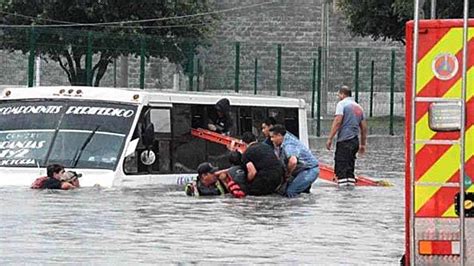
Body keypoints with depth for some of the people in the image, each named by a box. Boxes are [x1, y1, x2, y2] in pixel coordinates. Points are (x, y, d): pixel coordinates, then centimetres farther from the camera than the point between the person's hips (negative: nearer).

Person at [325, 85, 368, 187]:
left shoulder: (342, 104, -3)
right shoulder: (358, 107, 20)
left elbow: (337, 122, -14)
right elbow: (364, 127, 20)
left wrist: (330, 138, -14)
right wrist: (363, 144, 25)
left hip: (344, 140, -7)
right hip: (355, 141, 8)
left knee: (341, 168, -9)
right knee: (350, 168, 13)